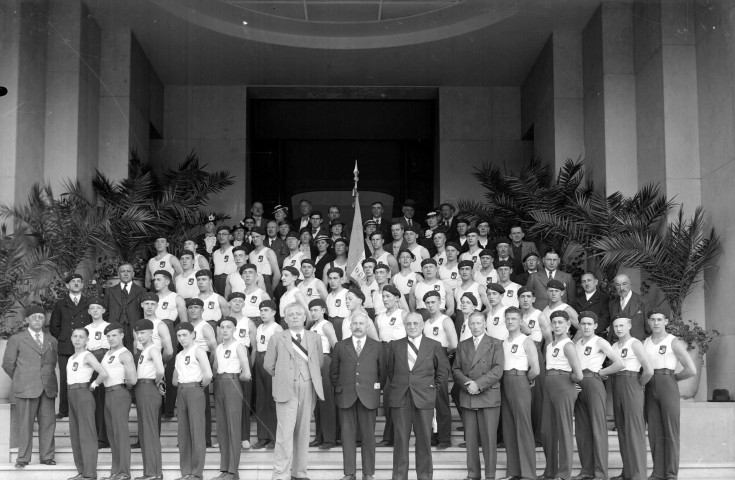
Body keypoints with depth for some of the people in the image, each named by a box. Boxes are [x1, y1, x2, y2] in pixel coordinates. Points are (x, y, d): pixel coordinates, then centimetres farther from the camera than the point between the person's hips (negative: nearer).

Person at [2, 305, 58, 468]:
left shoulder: (52, 340, 15)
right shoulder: (16, 339, 5)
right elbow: (8, 363, 6)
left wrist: (49, 380, 11)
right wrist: (21, 380, 8)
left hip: (48, 388, 3)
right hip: (26, 388, -3)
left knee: (48, 423, 2)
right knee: (25, 424, -1)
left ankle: (47, 456, 10)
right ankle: (23, 458, 5)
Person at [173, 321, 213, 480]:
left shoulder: (198, 351, -6)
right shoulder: (179, 355, 17)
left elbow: (208, 375, -18)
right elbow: (175, 378, 26)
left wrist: (201, 386, -3)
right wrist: (179, 384, 9)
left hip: (195, 391, -7)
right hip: (181, 393, 7)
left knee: (196, 432, -6)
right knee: (183, 433, 7)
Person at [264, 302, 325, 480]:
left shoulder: (315, 338, 11)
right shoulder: (277, 338, 5)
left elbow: (319, 362, 18)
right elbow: (268, 364, 9)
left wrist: (312, 377, 12)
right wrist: (282, 377, 10)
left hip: (308, 390, 3)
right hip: (286, 390, -3)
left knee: (303, 432, 6)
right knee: (285, 433, -9)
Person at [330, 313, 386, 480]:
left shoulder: (377, 347, 7)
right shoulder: (340, 346, 9)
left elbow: (382, 371, 10)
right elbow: (333, 372, 12)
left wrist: (377, 388, 4)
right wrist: (338, 388, 6)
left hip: (368, 397, -1)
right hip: (346, 397, 1)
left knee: (368, 435, 2)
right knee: (348, 435, 2)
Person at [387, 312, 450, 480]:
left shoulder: (434, 346, 4)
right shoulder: (395, 346, 8)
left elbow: (443, 367, 12)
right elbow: (390, 369, 16)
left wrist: (434, 386, 8)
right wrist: (397, 385, 9)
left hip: (424, 398, -1)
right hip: (400, 398, 1)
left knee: (424, 439, 2)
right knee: (400, 439, 3)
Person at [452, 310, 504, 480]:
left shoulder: (496, 344, 4)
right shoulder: (462, 346, 17)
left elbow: (497, 370, -6)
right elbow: (455, 369, 11)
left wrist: (478, 384, -14)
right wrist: (467, 382, -8)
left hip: (488, 397, -3)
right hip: (467, 398, 4)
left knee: (489, 438, -4)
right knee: (470, 439, 4)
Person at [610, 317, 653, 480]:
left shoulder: (635, 344, -7)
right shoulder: (614, 346, 14)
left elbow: (649, 371, -15)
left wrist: (639, 384, -3)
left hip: (632, 388, -7)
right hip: (617, 387, 7)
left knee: (634, 430, -6)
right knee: (622, 430, 9)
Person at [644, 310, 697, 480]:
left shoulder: (673, 342, -1)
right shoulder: (644, 343, 12)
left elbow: (691, 369, -4)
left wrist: (672, 377, 3)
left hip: (668, 385, -4)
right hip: (650, 388, 4)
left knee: (670, 430, -3)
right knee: (654, 431, 4)